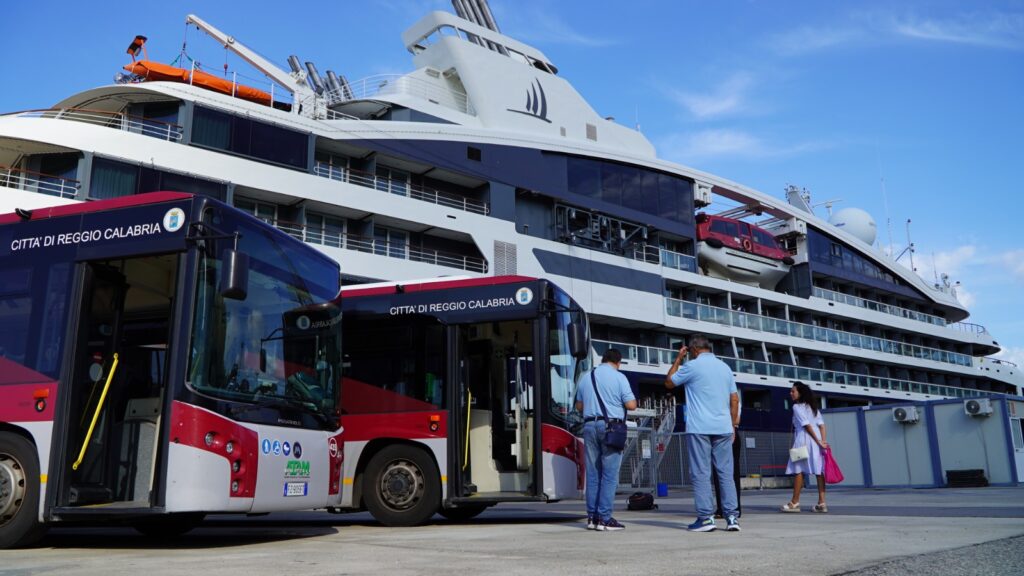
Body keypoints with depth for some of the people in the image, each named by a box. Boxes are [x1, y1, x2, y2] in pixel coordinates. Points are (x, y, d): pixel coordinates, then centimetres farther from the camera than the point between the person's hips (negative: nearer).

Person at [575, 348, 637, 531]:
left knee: (592, 474, 9)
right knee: (609, 475, -2)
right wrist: (633, 400, 14)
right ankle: (604, 518, -3)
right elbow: (631, 405, -7)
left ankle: (592, 517, 10)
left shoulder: (586, 377, 12)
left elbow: (579, 406, 19)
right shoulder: (618, 377, -4)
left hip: (589, 425, 5)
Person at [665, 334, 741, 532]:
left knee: (701, 473, -1)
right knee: (726, 472, 6)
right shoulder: (725, 367, 12)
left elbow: (669, 382, 10)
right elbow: (735, 400, 13)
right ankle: (732, 517, 3)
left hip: (699, 428, -4)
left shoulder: (692, 366, -4)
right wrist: (733, 425, 19)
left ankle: (705, 518, -3)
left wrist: (678, 359, 16)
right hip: (723, 428, 5)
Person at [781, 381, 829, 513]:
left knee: (799, 470, -3)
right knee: (819, 471, 2)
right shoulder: (813, 406, 19)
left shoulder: (797, 406, -3)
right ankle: (822, 503, 0)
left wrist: (819, 441, -11)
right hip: (816, 440, 7)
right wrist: (823, 440, 0)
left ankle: (795, 503, -1)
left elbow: (807, 425, -12)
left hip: (804, 439, -7)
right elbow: (821, 424, 9)